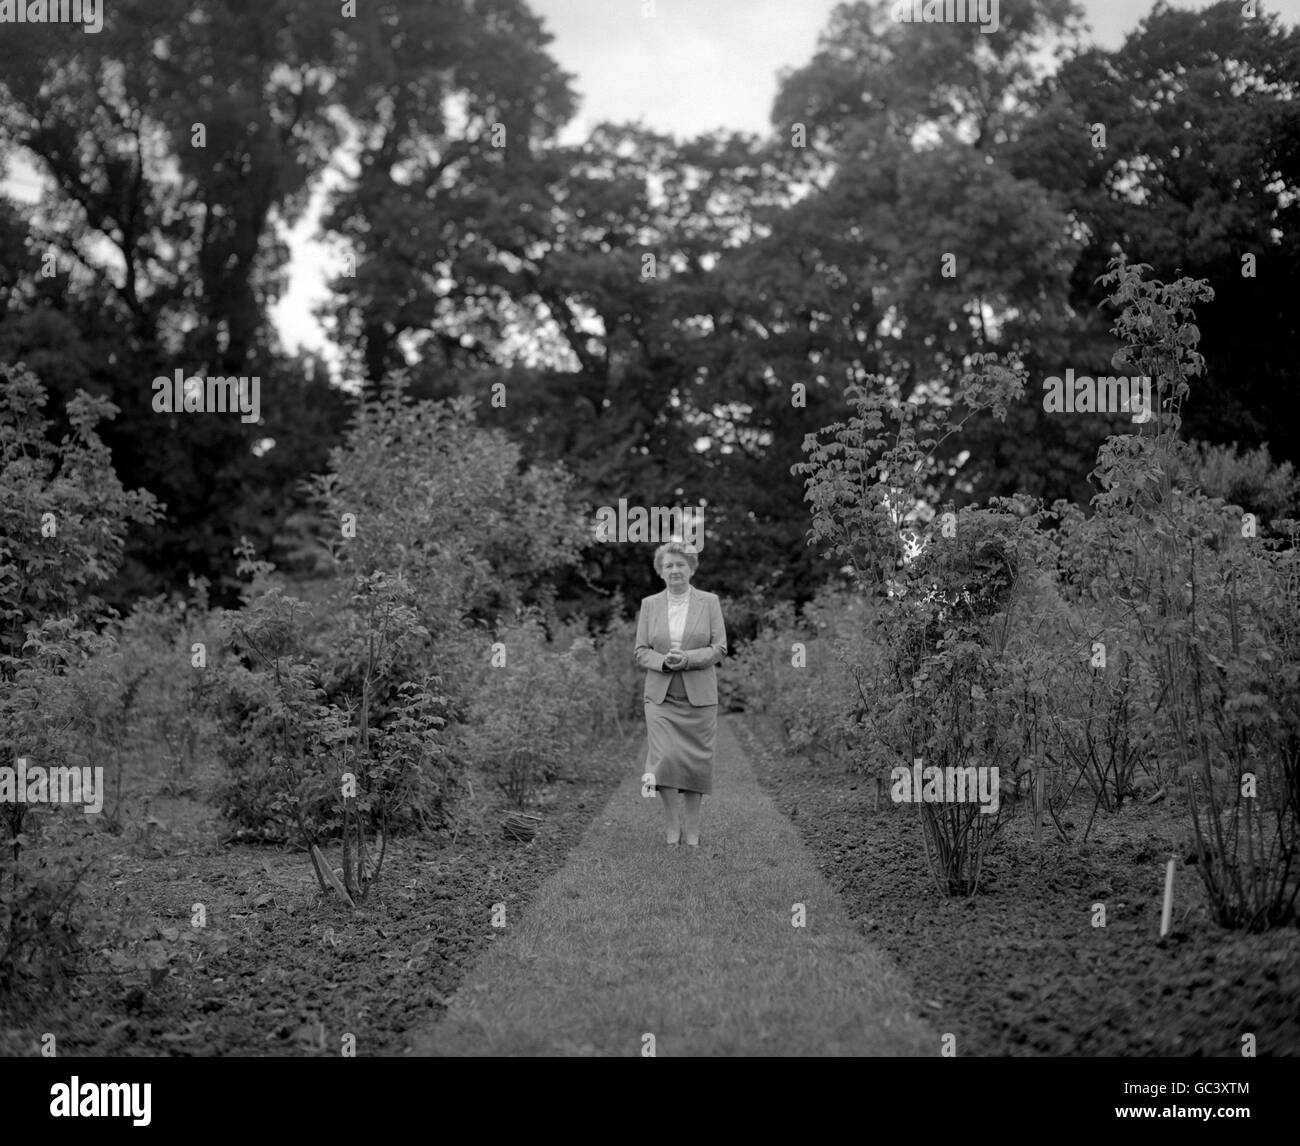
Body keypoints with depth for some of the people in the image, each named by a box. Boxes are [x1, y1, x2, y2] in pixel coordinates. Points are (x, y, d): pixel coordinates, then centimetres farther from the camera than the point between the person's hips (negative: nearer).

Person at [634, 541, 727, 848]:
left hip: (699, 696, 0)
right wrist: (662, 661, -15)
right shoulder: (649, 605, 8)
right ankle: (673, 825, -1)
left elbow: (719, 647, -1)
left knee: (696, 762, 1)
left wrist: (687, 659, -17)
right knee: (665, 758, -12)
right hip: (660, 695, 1)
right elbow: (641, 651, 6)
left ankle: (692, 829, 12)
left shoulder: (709, 602, 4)